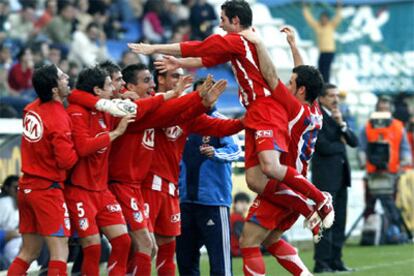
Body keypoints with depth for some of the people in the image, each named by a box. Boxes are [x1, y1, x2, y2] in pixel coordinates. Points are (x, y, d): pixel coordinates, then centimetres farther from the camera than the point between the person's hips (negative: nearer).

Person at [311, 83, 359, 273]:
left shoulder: (338, 117, 18)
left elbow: (354, 142, 9)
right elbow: (323, 147, -17)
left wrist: (342, 124, -5)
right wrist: (341, 144, 0)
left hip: (341, 175, 8)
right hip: (325, 176, -8)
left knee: (339, 222, 7)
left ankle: (335, 261, 10)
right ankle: (321, 263, -8)